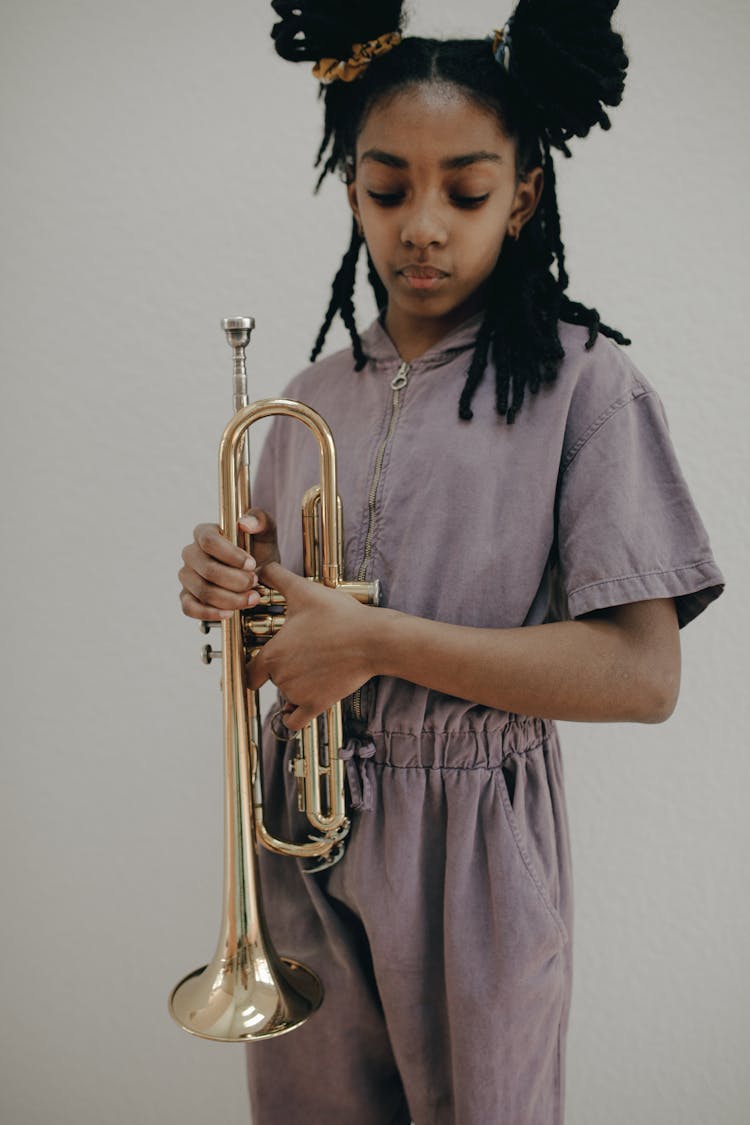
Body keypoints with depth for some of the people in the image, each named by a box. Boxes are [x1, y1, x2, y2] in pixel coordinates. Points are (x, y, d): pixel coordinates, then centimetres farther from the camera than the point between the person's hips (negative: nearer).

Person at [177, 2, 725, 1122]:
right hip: (307, 821, 5)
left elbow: (644, 674, -18)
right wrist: (230, 584, -9)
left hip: (475, 837, -4)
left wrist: (373, 639, -22)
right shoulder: (316, 395, 6)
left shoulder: (582, 382, -11)